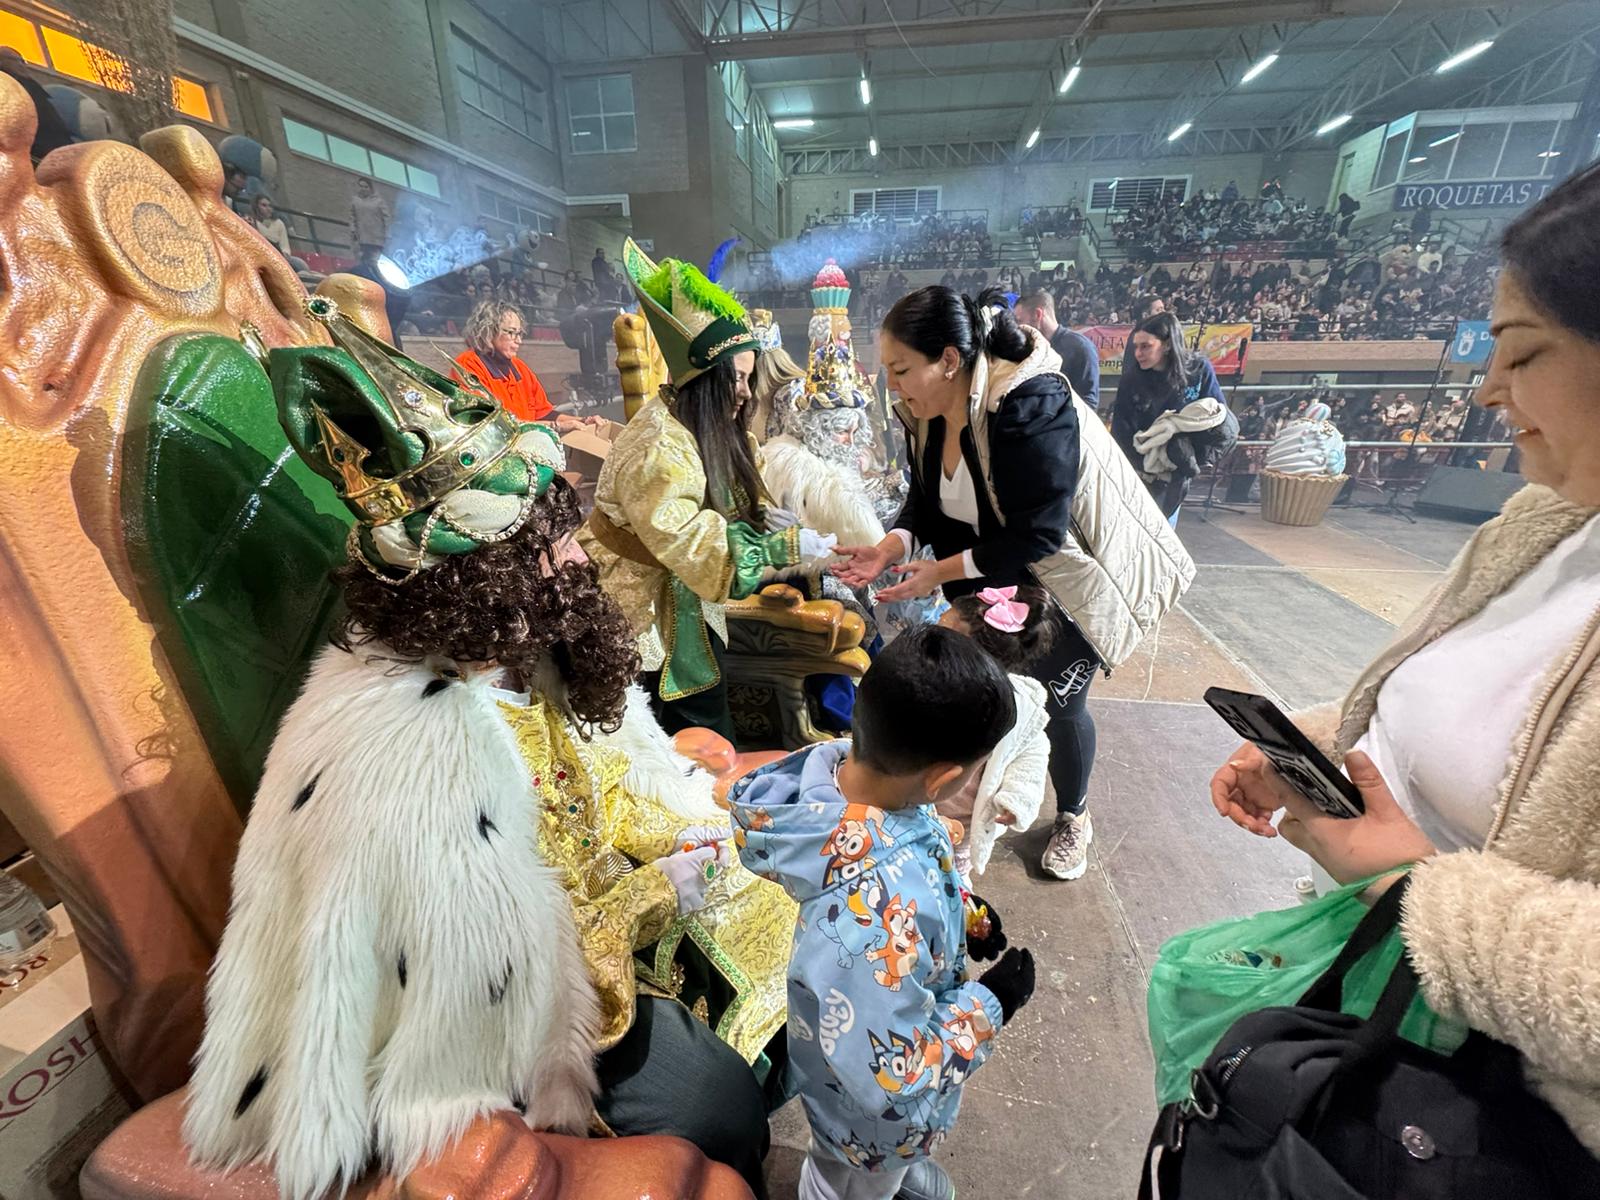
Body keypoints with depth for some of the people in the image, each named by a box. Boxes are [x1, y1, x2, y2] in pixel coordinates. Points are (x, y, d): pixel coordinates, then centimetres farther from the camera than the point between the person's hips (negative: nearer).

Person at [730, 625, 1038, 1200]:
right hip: (871, 1113, -6)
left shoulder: (844, 764, -27)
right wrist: (990, 1004, -22)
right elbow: (895, 1080, -33)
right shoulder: (873, 920, -50)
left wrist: (961, 919, -7)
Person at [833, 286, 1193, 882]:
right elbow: (927, 499, -1)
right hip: (991, 573, 7)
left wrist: (944, 570, -29)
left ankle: (1073, 817, 34)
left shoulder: (1032, 404, -31)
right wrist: (891, 547, -20)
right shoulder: (927, 412, -8)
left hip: (1070, 573, -6)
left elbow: (1037, 534, -32)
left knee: (1059, 701, 3)